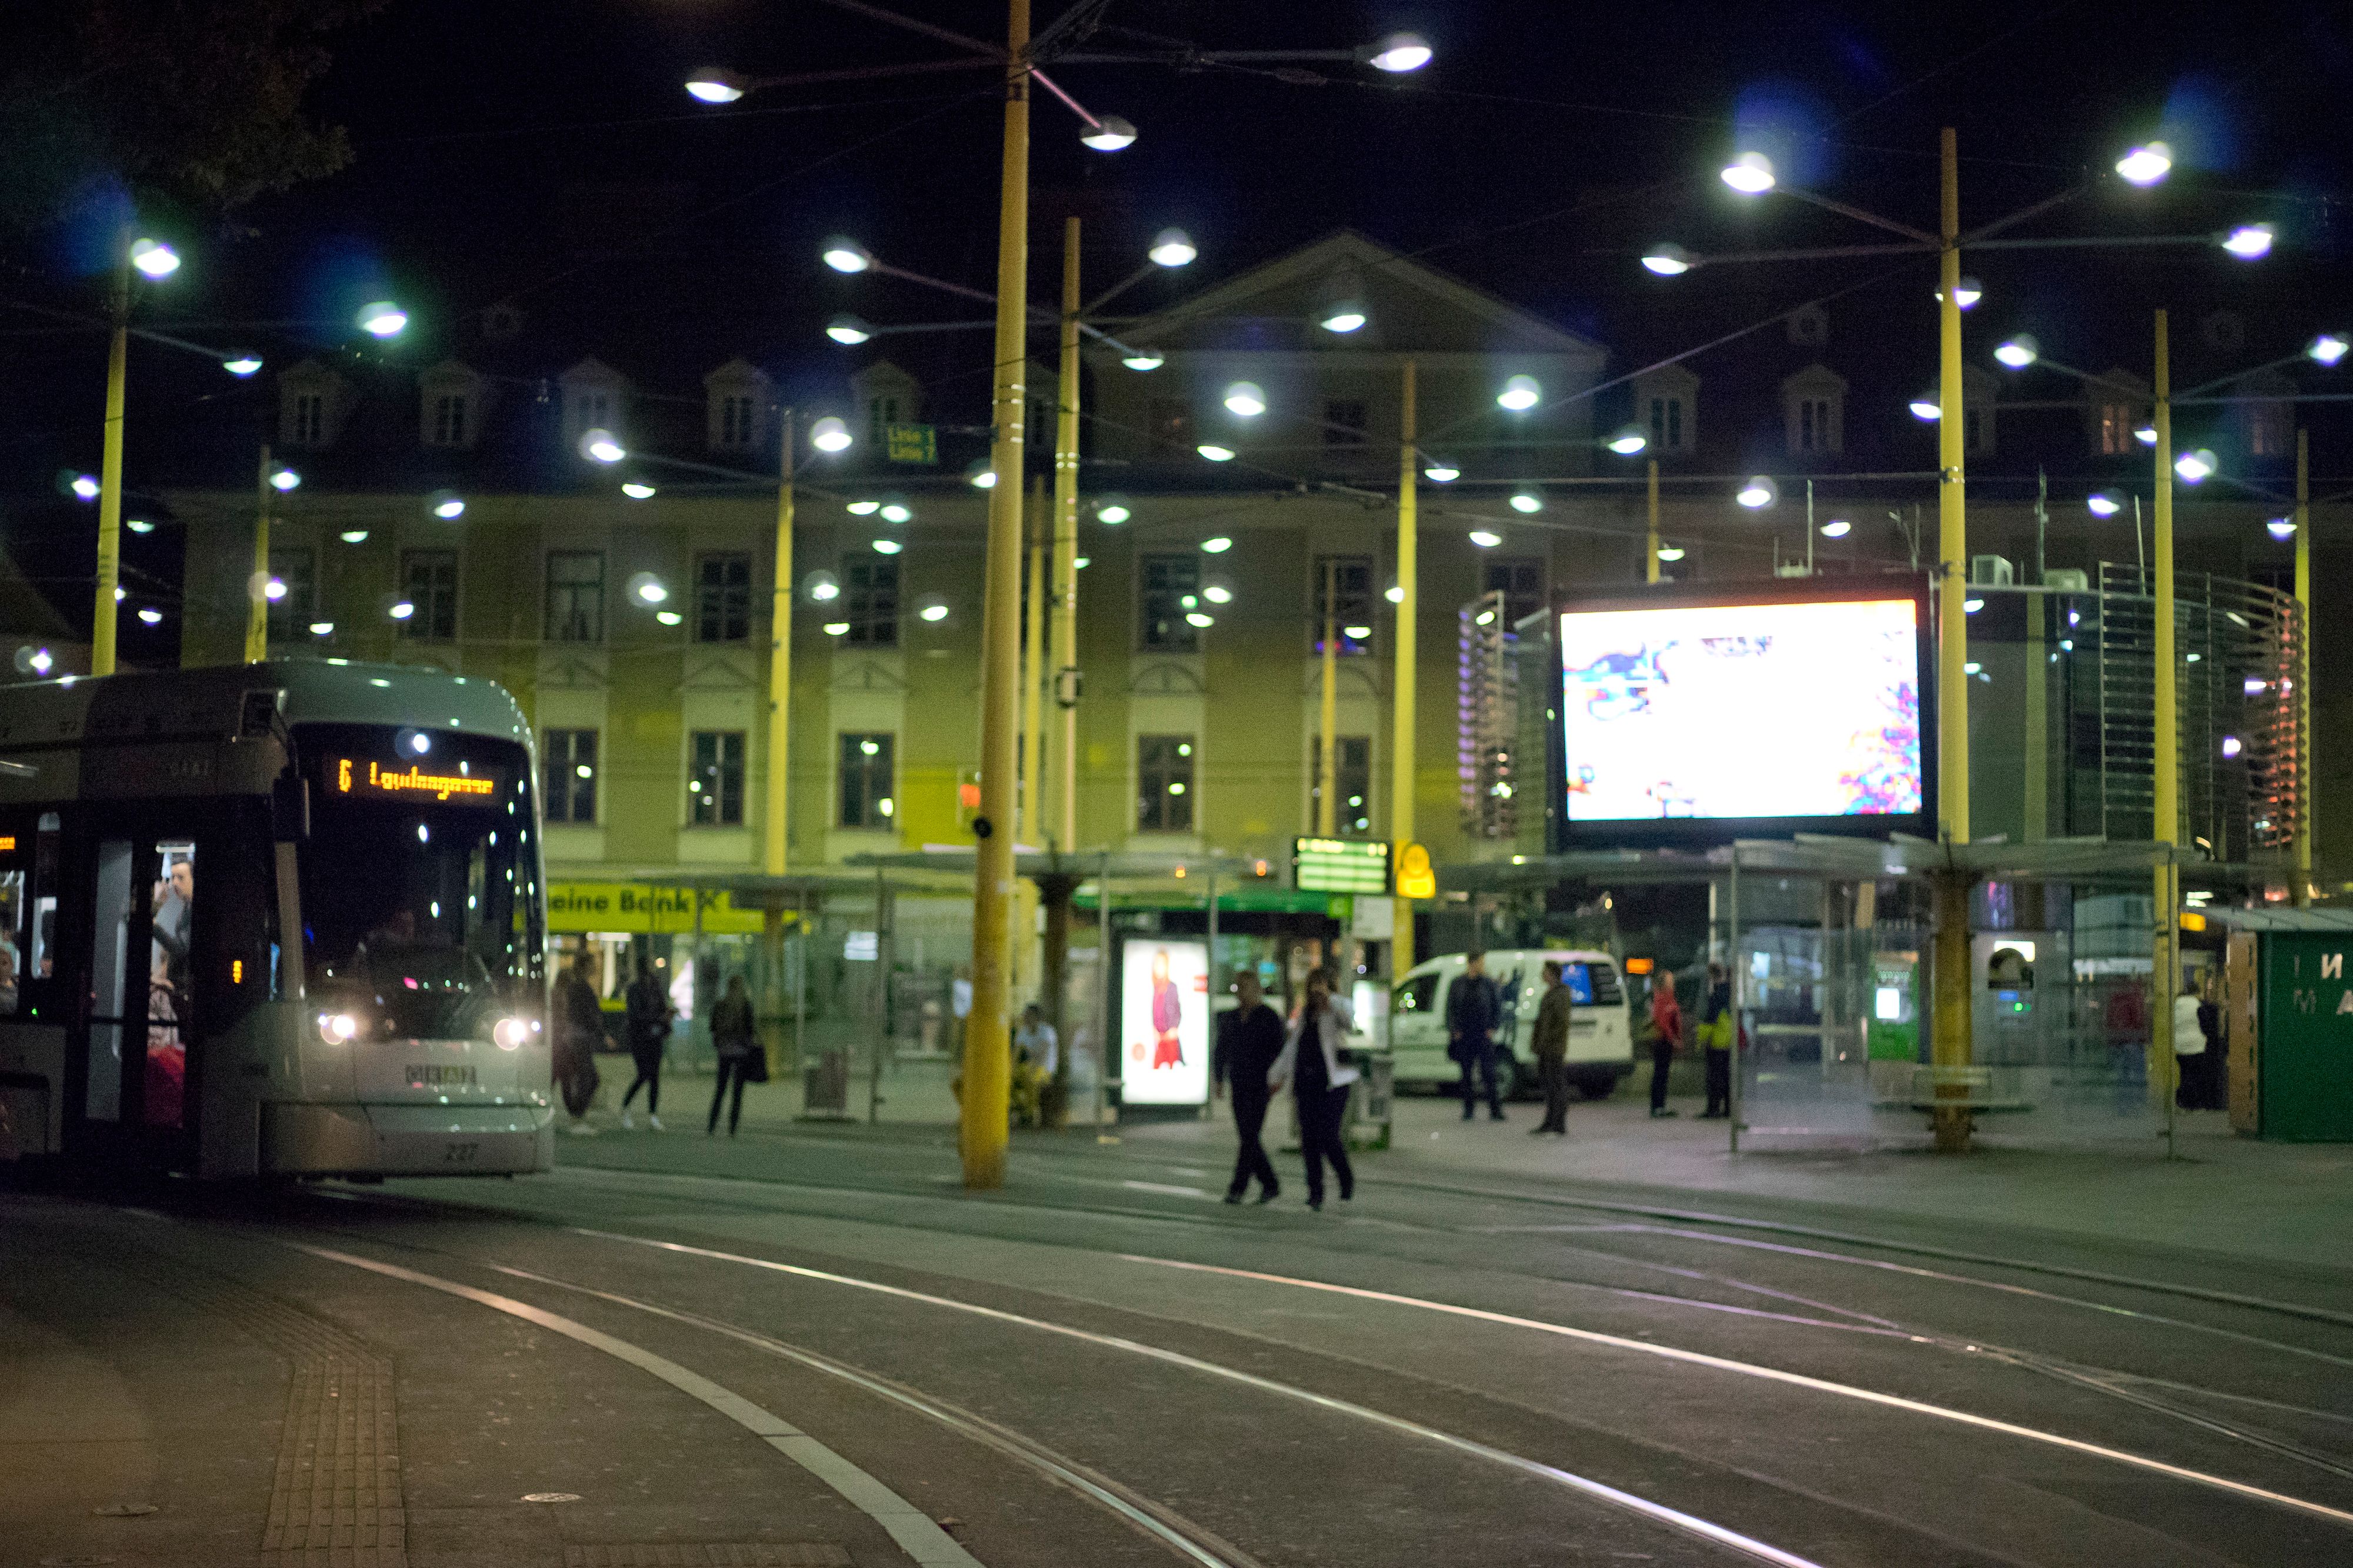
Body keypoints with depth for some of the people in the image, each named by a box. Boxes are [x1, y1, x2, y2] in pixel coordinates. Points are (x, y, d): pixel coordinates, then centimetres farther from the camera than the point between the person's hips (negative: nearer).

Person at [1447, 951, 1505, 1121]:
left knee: (1489, 1072, -8)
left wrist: (1492, 1029, -3)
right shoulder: (1458, 985, 6)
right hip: (1464, 1036, 2)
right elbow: (1451, 1008, 9)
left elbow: (1498, 1007, 7)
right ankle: (1469, 1109, 13)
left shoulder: (1488, 984, 4)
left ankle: (1495, 1110, -10)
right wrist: (1455, 1029, -1)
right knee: (1467, 1072, 5)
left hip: (1484, 1035, -2)